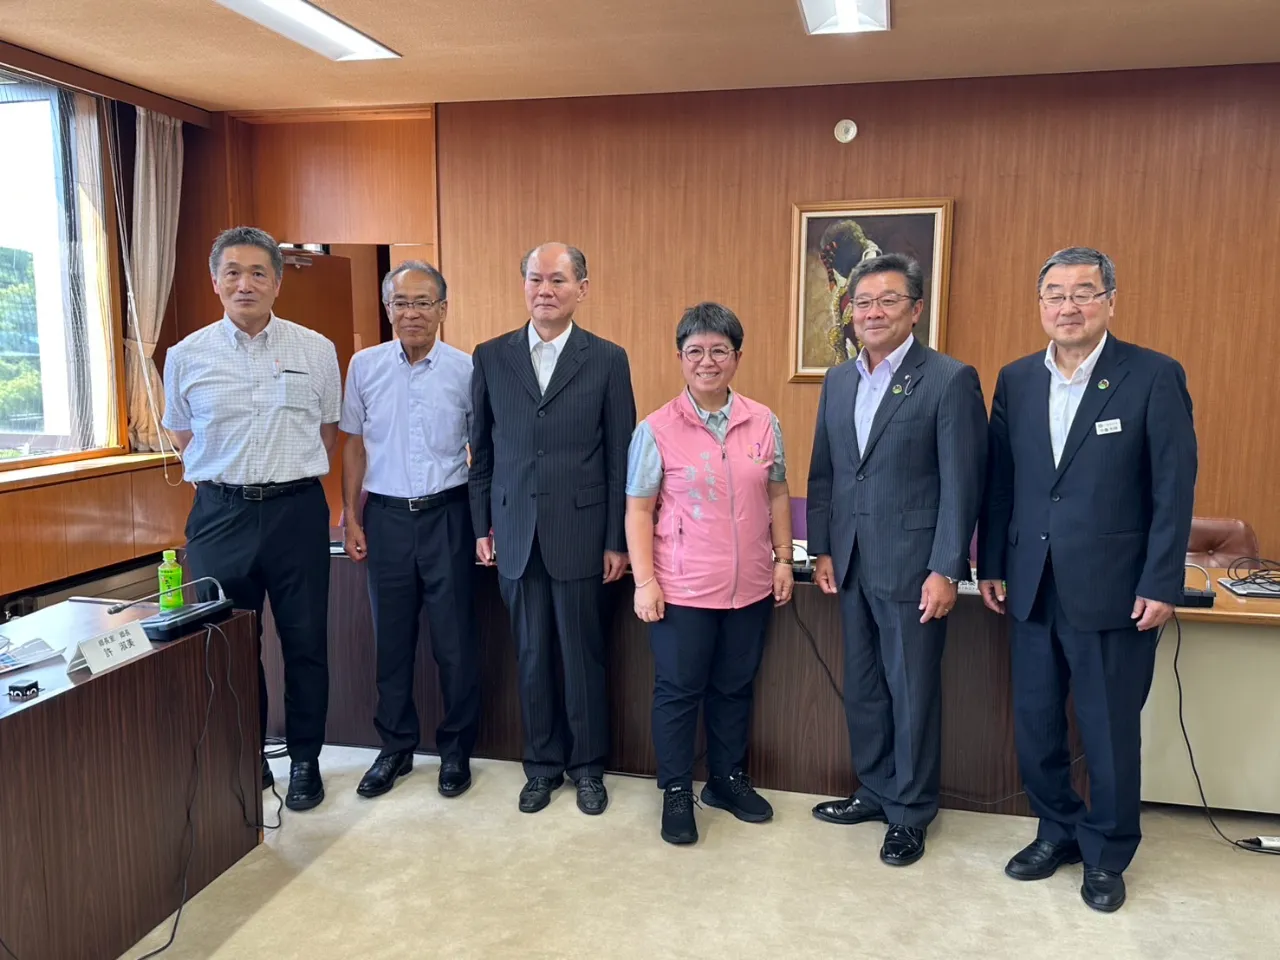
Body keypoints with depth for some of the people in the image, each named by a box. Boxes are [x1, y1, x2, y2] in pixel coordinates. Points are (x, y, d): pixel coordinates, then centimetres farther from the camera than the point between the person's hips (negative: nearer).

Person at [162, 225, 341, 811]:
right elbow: (183, 437, 15)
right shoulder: (187, 356, 3)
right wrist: (231, 478, 9)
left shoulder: (316, 351, 2)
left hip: (297, 510, 0)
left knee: (305, 643, 7)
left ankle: (305, 760, 23)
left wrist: (291, 477, 9)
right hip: (220, 514, 1)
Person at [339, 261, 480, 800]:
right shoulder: (364, 366, 3)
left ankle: (455, 751, 22)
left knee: (455, 640, 5)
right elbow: (355, 448, 9)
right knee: (391, 639, 11)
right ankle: (396, 748, 27)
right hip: (386, 515, 2)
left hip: (447, 515, -2)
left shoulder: (466, 370, -3)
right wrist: (352, 519, 5)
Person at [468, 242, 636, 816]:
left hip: (580, 532, -2)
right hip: (516, 534, 2)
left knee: (583, 655, 7)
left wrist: (617, 540, -3)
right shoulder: (491, 357, 5)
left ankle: (587, 766, 26)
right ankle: (543, 764, 28)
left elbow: (619, 456, -1)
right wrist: (482, 525, 6)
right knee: (532, 656, 11)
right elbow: (481, 449, 9)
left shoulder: (608, 360, -1)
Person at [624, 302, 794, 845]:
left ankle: (728, 780, 36)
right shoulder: (657, 429, -7)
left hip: (750, 587, 3)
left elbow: (777, 495, 11)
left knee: (735, 687, 17)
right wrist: (644, 581, -11)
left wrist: (783, 558, 6)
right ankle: (676, 792, 25)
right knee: (679, 690, 8)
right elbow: (638, 510, -6)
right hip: (682, 589, -3)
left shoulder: (763, 423, 3)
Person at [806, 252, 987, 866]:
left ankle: (910, 813, 22)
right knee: (862, 688, 16)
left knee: (913, 692, 6)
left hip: (911, 567, -6)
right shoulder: (838, 381, 10)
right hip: (851, 565, 6)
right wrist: (821, 550, 7)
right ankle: (874, 791, 33)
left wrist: (946, 570, -15)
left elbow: (962, 483, -12)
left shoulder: (950, 380, -9)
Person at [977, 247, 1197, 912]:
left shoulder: (1154, 377, -7)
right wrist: (991, 567, 7)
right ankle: (1058, 831, 34)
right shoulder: (1016, 379, 6)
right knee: (1034, 723, 13)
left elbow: (1174, 489, -7)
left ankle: (1107, 854, 29)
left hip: (1112, 590, -4)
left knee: (1110, 731, 9)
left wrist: (1160, 584, -10)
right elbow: (999, 481, 9)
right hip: (1032, 586, 4)